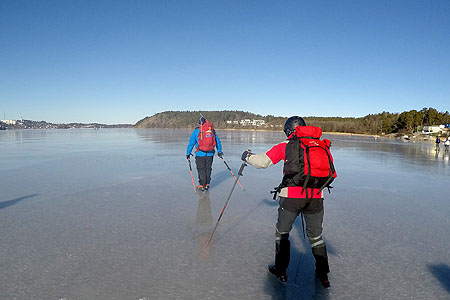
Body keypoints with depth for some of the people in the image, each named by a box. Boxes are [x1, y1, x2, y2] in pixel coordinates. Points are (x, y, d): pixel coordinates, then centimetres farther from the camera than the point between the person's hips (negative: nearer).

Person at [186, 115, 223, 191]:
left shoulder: (197, 131, -5)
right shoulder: (212, 130, 5)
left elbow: (191, 143, -3)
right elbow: (218, 142, 11)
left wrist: (188, 153, 5)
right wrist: (219, 151, 22)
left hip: (200, 154, -3)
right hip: (210, 154, 3)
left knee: (201, 170, 7)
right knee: (208, 169, 15)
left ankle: (202, 185, 11)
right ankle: (207, 184, 22)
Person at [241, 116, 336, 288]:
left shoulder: (285, 146, 3)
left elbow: (263, 161, 3)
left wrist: (248, 157, 21)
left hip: (292, 196, -3)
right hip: (316, 196, 4)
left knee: (282, 232, 16)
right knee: (315, 235, 21)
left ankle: (281, 271, 26)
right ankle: (323, 275, 26)